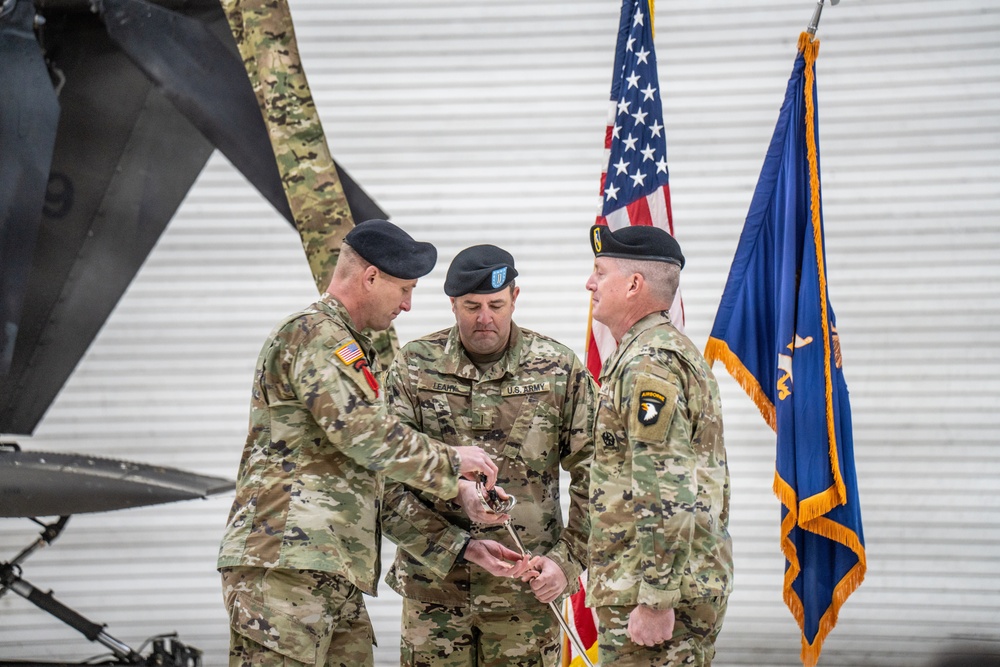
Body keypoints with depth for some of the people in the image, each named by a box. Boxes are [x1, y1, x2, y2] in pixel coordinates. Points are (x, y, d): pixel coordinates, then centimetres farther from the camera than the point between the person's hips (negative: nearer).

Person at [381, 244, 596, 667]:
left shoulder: (559, 370, 2)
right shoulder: (413, 368, 0)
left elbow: (593, 475, 5)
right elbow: (388, 482, -5)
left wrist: (568, 559, -6)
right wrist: (462, 547, -15)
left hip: (527, 587, 0)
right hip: (434, 584, 0)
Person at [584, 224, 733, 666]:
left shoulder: (649, 364, -16)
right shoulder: (681, 351, 18)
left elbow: (666, 494, -24)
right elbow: (711, 480, 24)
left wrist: (655, 601, -24)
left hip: (653, 591, -11)